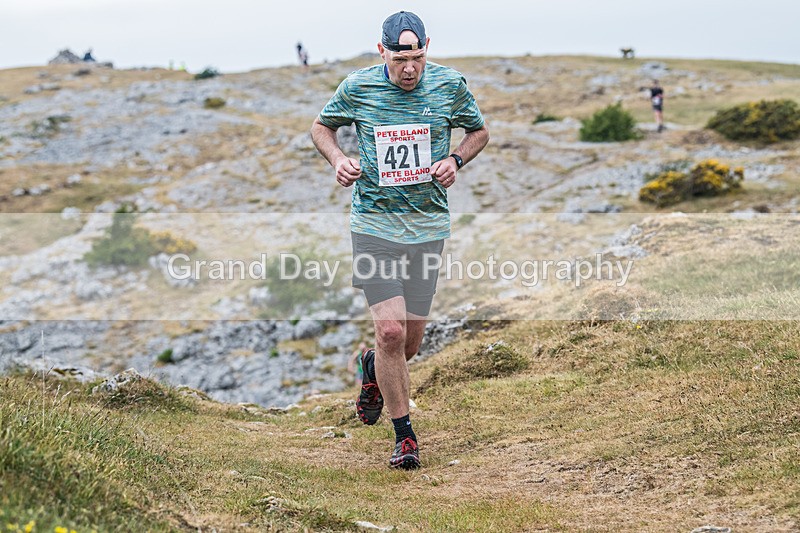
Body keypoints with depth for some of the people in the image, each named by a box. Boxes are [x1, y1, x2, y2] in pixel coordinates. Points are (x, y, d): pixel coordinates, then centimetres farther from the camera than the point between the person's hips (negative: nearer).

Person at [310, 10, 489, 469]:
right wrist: (338, 159, -7)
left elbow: (479, 131, 14)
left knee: (411, 341, 5)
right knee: (391, 331, -13)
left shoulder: (450, 85, -2)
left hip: (428, 224, 2)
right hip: (374, 223, -2)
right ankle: (404, 434, 5)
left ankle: (373, 367, 43)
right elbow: (322, 127, 13)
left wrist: (455, 160, -6)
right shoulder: (358, 87, -4)